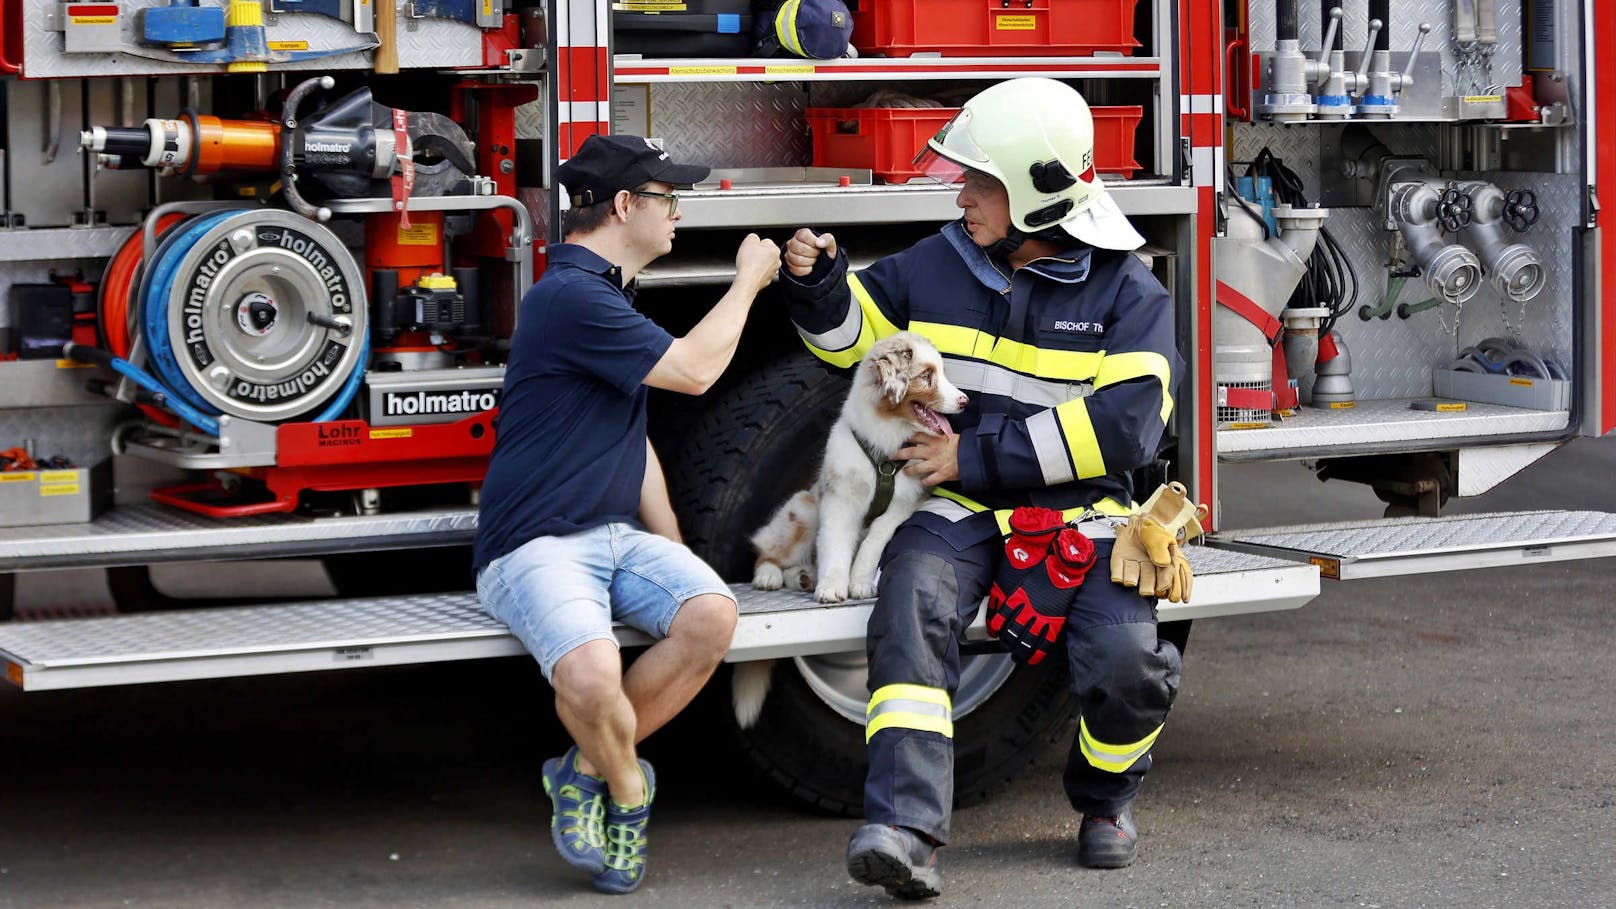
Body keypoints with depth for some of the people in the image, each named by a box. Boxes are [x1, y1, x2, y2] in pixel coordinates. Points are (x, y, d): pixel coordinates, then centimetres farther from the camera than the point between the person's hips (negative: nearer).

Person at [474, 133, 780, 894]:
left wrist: (674, 557, 16)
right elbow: (692, 371, -14)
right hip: (536, 546, -9)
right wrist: (747, 282, 1)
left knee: (711, 614, -21)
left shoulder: (608, 297, 20)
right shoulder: (570, 296, -14)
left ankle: (586, 770, -4)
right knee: (591, 672, -35)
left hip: (618, 537, 9)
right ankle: (627, 789, -2)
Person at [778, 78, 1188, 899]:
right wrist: (816, 284, -1)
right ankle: (905, 827, -41)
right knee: (913, 600, -32)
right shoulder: (940, 264, 8)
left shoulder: (1125, 292, -3)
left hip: (1081, 511, -2)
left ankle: (1105, 796, 11)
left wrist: (980, 454, -16)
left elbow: (1123, 424, -14)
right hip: (963, 510, 2)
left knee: (1126, 663, -25)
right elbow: (854, 331, 23)